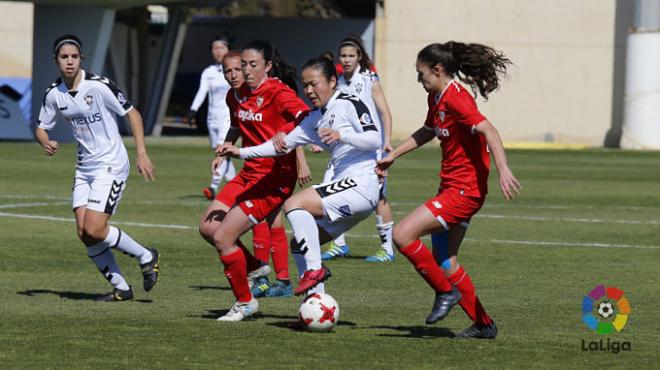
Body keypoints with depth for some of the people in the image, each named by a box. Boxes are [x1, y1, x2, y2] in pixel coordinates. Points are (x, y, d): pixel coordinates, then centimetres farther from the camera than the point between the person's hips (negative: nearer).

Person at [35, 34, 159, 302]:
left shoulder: (99, 86, -16)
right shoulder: (53, 94, 1)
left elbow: (132, 114, -9)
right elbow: (41, 127, 13)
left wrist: (141, 153, -15)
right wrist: (46, 142, -12)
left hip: (111, 165, -6)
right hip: (84, 167, 6)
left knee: (94, 230, -16)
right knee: (84, 234, -2)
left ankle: (146, 257, 6)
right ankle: (120, 288, 12)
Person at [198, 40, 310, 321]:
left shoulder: (278, 93, -14)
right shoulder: (237, 95, 10)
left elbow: (306, 117, -31)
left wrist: (283, 133, -48)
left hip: (274, 178, -8)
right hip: (249, 173, 8)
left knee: (222, 237, -12)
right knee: (208, 228, 4)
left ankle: (245, 302, 6)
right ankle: (255, 267, 25)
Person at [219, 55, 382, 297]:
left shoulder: (349, 104, -5)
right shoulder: (314, 119, 20)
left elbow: (375, 140, -14)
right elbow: (284, 144, 19)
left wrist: (341, 135, -29)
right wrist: (241, 152, 10)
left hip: (361, 184, -9)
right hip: (347, 186, 9)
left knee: (294, 204, -21)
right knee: (298, 245, 8)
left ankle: (315, 269, -17)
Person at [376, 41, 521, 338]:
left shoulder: (456, 99, -19)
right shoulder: (436, 98, 11)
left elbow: (489, 131, -30)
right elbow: (427, 132, 31)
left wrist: (503, 170, -42)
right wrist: (393, 155, 30)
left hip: (464, 191, -10)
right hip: (450, 186, 10)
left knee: (402, 235, -16)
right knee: (444, 261, 12)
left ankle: (445, 292, -3)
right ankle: (483, 324, 20)